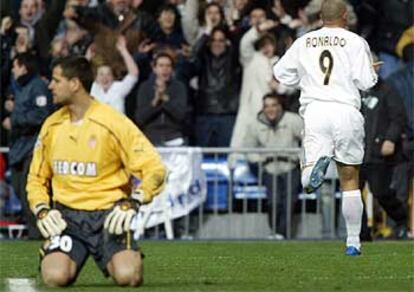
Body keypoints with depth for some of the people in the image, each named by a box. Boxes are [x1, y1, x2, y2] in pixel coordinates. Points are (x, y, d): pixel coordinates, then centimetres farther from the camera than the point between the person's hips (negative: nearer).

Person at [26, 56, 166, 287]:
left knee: (127, 276, -26)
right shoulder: (52, 126, 9)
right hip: (67, 215, 3)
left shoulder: (113, 123, -6)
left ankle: (132, 257, 12)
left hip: (108, 214, -3)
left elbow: (154, 169, -6)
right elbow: (37, 178, 19)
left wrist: (132, 203, -20)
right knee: (55, 277, -25)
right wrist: (41, 210, -1)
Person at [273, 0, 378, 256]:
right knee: (350, 180, 10)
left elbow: (282, 73, 18)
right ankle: (353, 241, 11)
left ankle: (316, 166, -44)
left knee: (308, 182, -7)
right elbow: (365, 82, -4)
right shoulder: (355, 42, 2)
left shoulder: (303, 42, 12)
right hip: (347, 110, -1)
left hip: (315, 109, 1)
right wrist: (372, 70, 19)